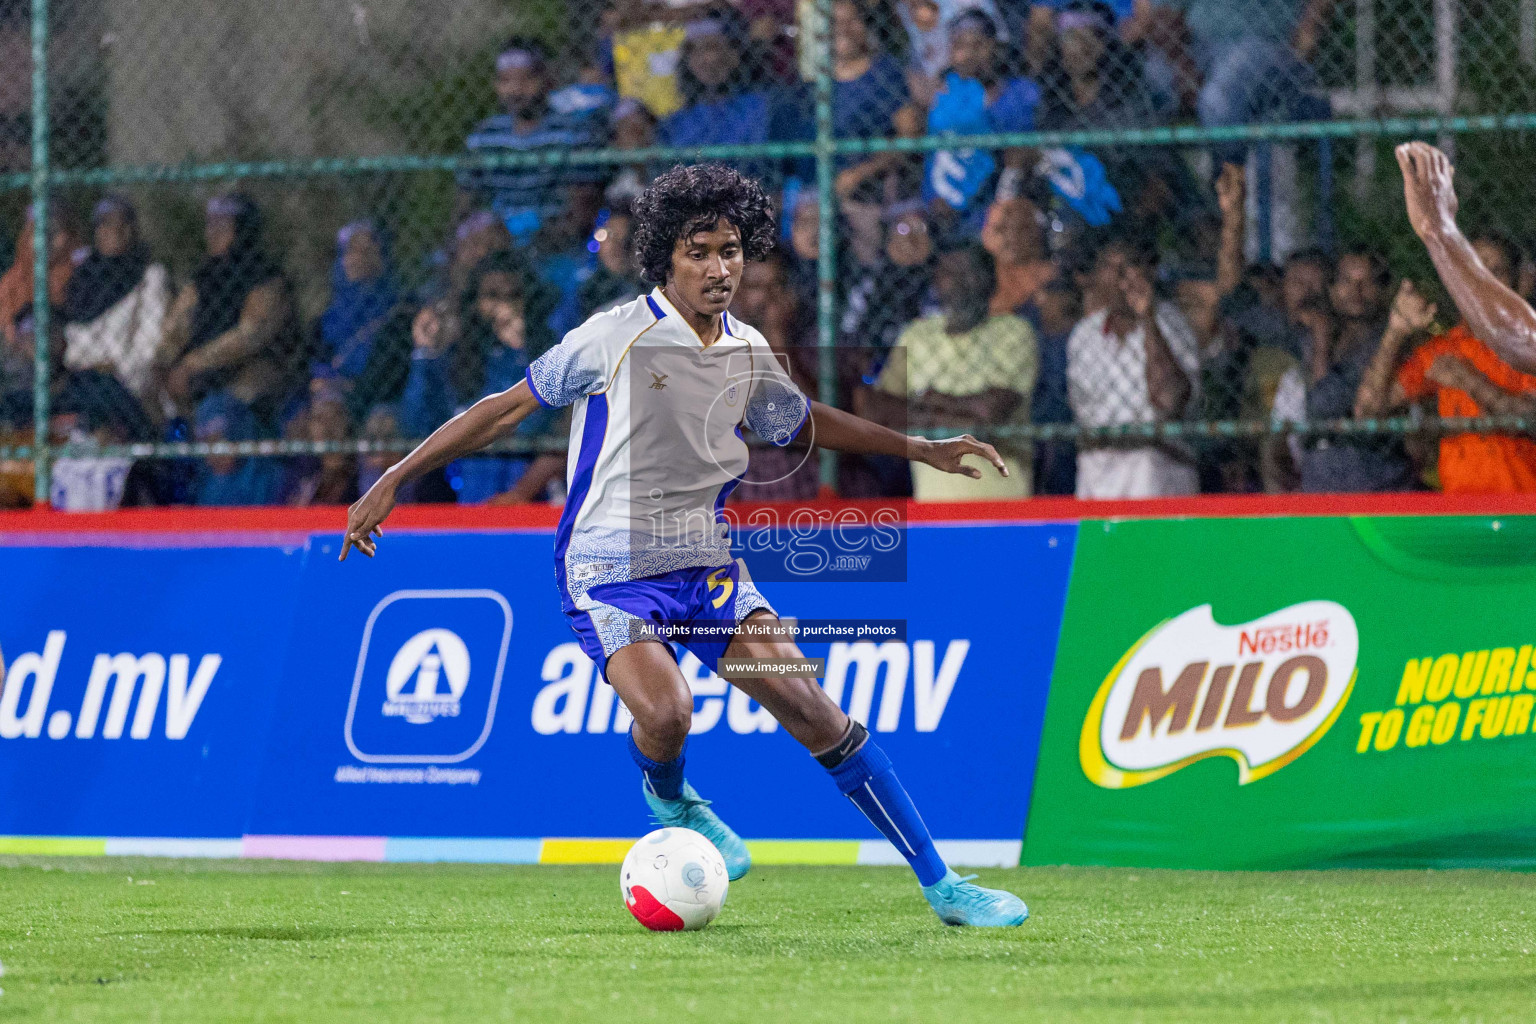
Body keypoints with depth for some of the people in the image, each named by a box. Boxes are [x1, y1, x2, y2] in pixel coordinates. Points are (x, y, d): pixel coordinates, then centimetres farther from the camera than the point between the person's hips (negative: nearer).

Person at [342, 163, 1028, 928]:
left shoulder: (749, 354, 6)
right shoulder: (617, 337, -11)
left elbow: (806, 422, 27)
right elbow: (507, 408, -5)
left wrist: (923, 450, 26)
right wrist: (391, 482, -7)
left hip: (705, 563, 5)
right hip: (609, 568, -5)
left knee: (813, 711, -8)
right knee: (665, 712, -30)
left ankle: (939, 884, -3)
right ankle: (668, 799, 9)